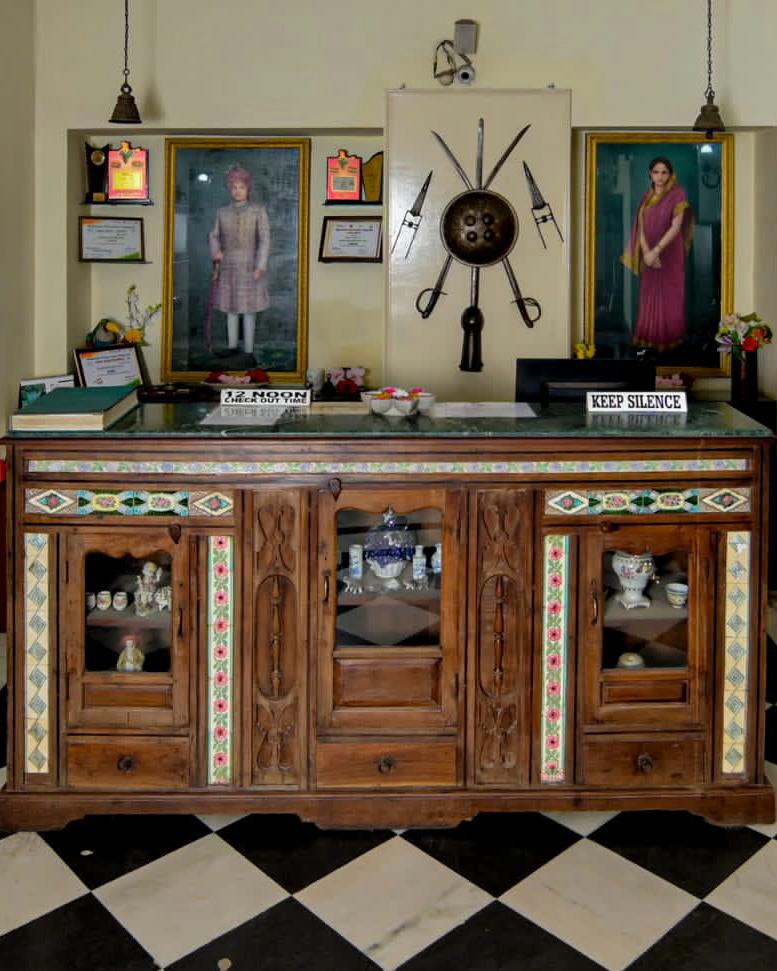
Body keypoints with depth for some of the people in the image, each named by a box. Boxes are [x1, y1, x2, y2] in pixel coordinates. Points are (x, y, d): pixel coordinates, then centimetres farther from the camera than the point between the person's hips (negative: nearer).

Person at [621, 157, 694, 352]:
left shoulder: (677, 194, -6)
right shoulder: (646, 197, 9)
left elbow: (676, 227, -14)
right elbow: (640, 226, 1)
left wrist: (657, 250, -21)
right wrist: (646, 251, -14)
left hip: (670, 253, -4)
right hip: (650, 255, 4)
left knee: (669, 297, 0)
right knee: (649, 296, 5)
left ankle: (670, 339, 7)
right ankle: (649, 338, 11)